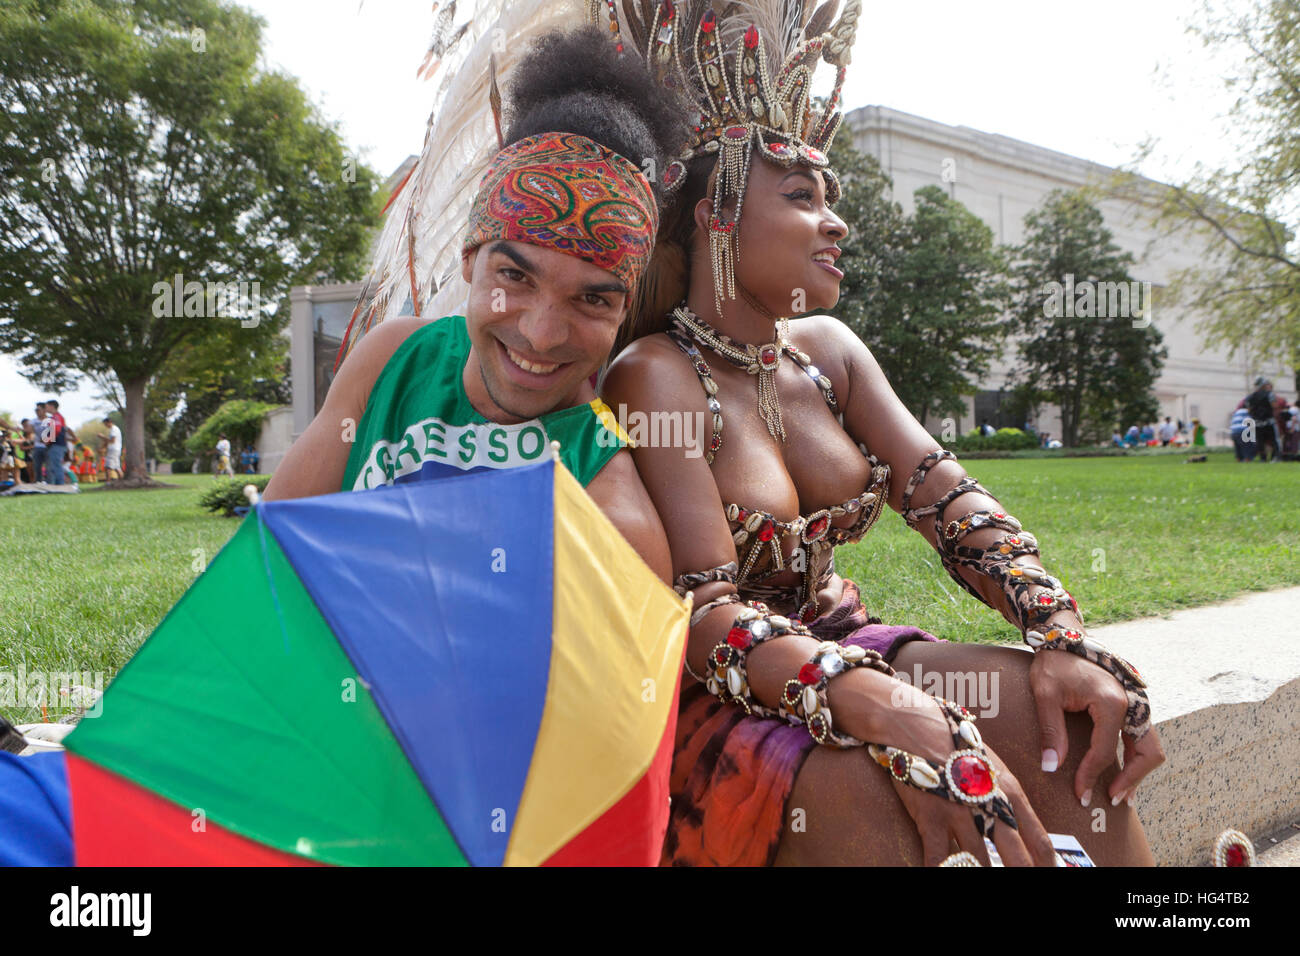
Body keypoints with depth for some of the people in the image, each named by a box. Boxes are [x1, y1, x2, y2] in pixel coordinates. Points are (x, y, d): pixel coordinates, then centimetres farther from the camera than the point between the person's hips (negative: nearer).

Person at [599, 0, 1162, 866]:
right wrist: (899, 719, -41)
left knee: (1068, 716, -16)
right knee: (869, 795, -36)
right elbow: (704, 613, -26)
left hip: (835, 646, 6)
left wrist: (1062, 634, -19)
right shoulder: (656, 376, -17)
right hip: (708, 696, -6)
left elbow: (948, 497, -1)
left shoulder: (827, 347, 5)